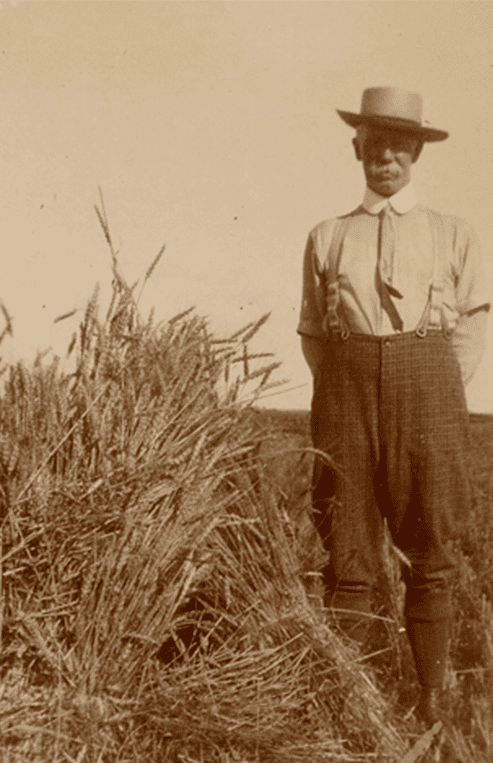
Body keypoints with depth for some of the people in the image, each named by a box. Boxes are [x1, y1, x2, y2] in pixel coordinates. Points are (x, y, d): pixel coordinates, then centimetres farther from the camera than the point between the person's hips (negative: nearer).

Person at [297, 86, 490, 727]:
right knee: (349, 557, 1)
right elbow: (312, 331, 14)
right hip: (346, 392, 1)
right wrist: (347, 395, 4)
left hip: (428, 391, 0)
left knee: (429, 554, 3)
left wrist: (438, 397, 1)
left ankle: (432, 699, 15)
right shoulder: (327, 237, 13)